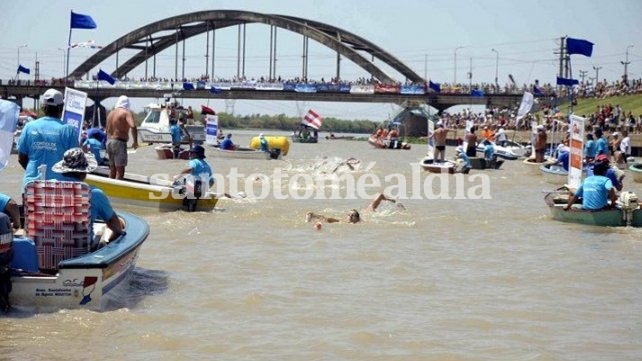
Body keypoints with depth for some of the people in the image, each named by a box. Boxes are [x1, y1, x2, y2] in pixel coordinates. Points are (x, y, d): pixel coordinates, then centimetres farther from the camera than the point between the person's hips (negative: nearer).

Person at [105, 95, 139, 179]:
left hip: (109, 141, 8)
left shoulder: (111, 113, 14)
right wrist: (135, 142, -15)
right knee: (120, 169, -7)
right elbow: (133, 126, -23)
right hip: (119, 142, -7)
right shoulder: (126, 112, -8)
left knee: (112, 169, 15)